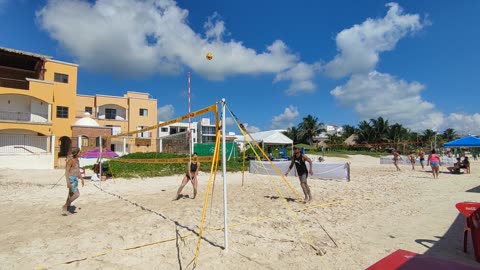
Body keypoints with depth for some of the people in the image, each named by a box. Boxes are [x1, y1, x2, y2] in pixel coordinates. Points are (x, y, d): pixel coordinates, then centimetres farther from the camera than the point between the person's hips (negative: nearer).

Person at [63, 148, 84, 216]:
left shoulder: (77, 160, 13)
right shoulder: (70, 160, -16)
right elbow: (66, 172, -18)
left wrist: (82, 179, 21)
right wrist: (68, 182, -25)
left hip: (75, 179, 9)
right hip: (71, 179, -9)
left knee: (71, 196, 11)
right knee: (77, 194, -14)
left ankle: (66, 210, 20)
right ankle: (65, 206, 4)